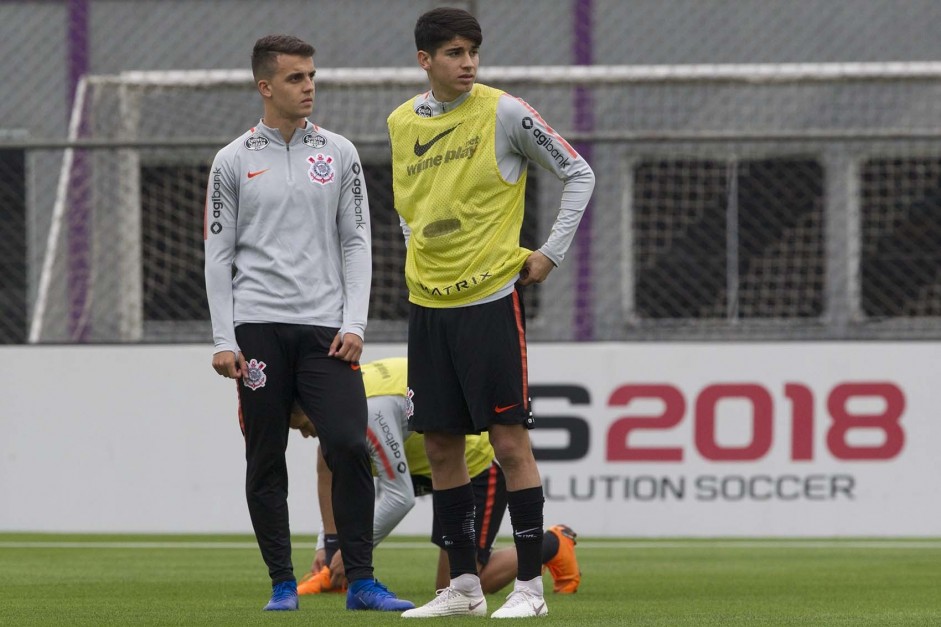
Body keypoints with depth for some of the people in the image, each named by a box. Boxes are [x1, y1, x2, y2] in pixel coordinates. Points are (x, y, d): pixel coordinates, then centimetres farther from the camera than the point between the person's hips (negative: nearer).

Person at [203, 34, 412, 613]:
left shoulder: (339, 154, 9)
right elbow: (219, 255, 5)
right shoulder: (234, 162, 5)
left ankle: (361, 582, -6)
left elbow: (357, 244, 9)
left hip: (326, 327, 1)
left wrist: (354, 324, -2)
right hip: (258, 326, -1)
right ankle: (282, 583, 9)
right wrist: (224, 341, -3)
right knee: (266, 459, 1)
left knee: (350, 446, -11)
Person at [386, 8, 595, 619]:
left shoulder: (503, 112, -8)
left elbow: (579, 173, -1)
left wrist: (552, 252, -5)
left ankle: (530, 586, -3)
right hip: (428, 302, 5)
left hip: (491, 297, -5)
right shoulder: (402, 122, 7)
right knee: (441, 444, 6)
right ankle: (464, 585, 14)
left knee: (509, 439, -7)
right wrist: (420, 257, 12)